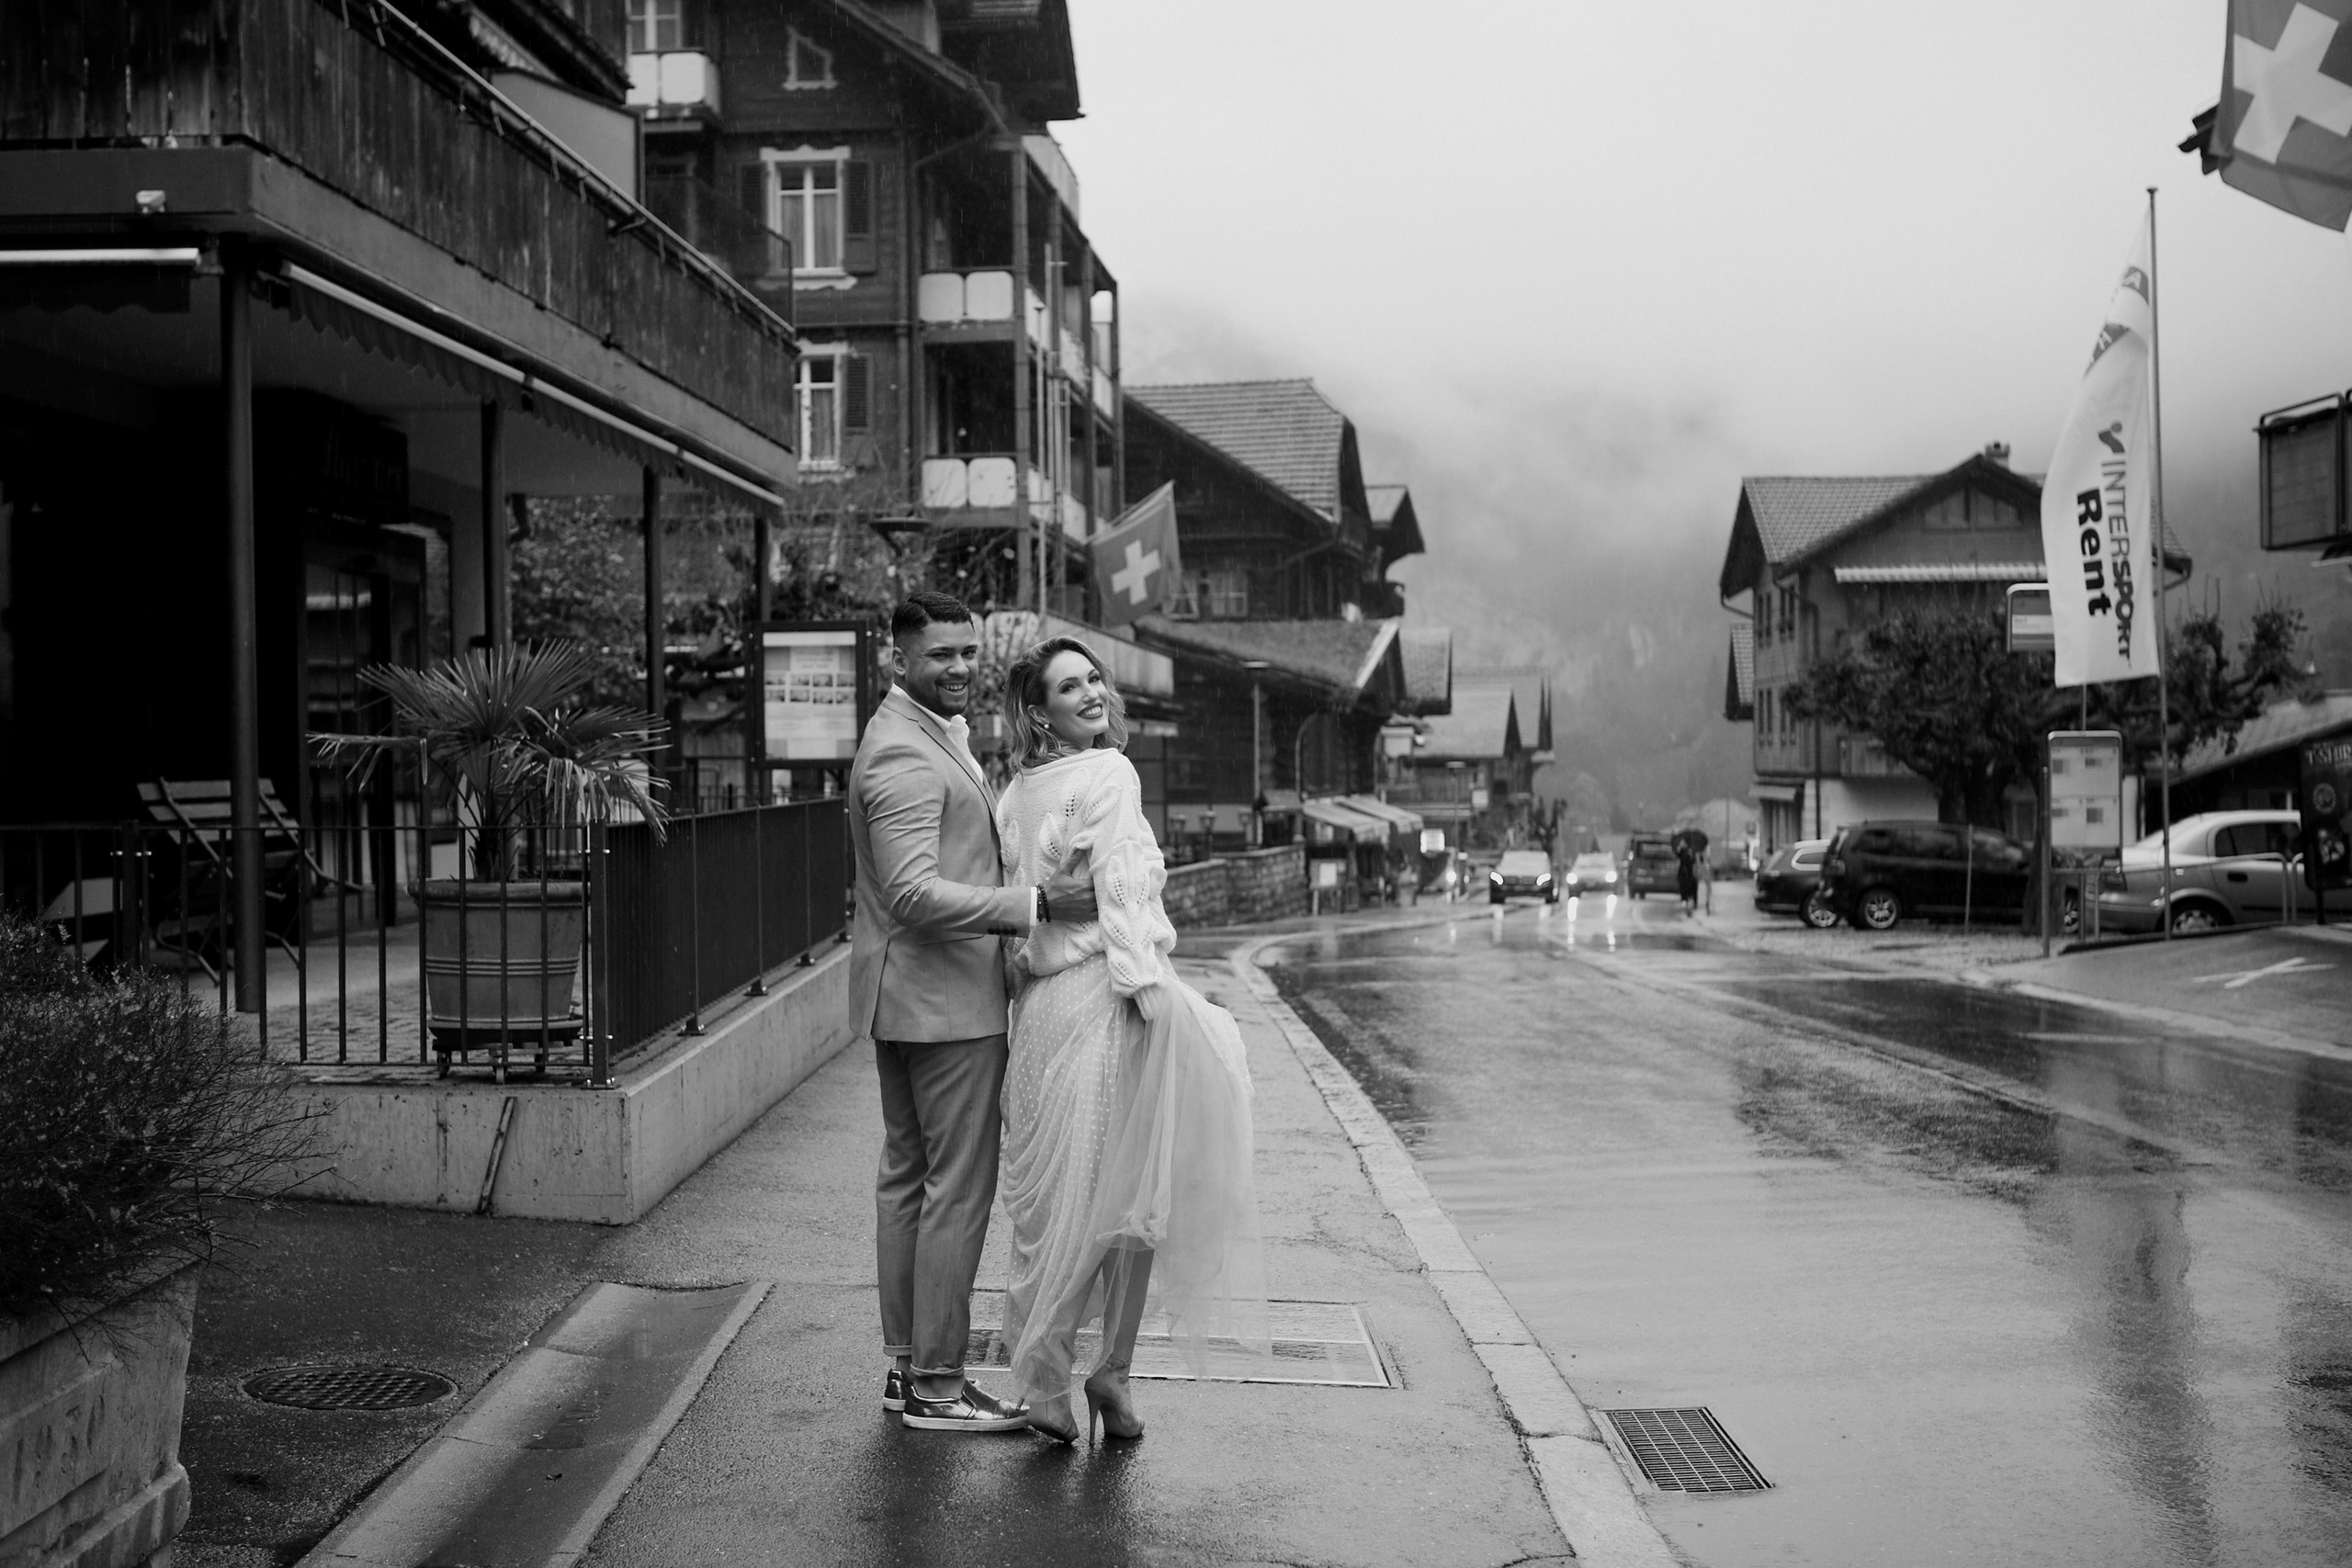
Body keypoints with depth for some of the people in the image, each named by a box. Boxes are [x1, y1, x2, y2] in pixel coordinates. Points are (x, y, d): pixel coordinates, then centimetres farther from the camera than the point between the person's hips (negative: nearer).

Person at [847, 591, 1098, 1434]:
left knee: (907, 1176, 14)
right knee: (958, 1189, -4)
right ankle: (936, 1385, 3)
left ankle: (906, 1365, 23)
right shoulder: (903, 755, -19)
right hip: (943, 999, -11)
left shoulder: (933, 733, 15)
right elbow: (915, 893, -28)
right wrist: (1039, 905, -31)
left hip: (909, 999, 11)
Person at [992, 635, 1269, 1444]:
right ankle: (1112, 1369, 9)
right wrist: (1150, 991, -16)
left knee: (1052, 1199, 11)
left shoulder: (1015, 794, 13)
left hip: (1038, 1003, 7)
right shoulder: (1108, 773, -8)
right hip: (1100, 996, -7)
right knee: (1129, 1192, 4)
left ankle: (1043, 1380, 14)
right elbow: (1120, 897, -15)